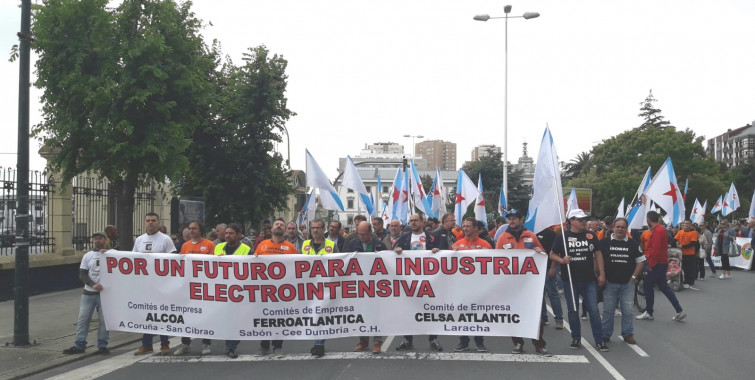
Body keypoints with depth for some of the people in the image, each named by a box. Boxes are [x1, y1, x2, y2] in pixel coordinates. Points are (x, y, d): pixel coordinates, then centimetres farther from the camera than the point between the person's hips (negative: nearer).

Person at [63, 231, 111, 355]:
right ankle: (79, 345, 10)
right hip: (88, 293, 3)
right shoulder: (88, 255, 9)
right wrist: (93, 285, -15)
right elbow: (82, 274, 3)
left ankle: (102, 345, 11)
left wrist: (107, 252, -14)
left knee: (104, 320, 2)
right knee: (83, 319, 3)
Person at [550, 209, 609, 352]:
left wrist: (601, 274, 5)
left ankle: (600, 340, 8)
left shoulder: (590, 235, 5)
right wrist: (561, 260, -18)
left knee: (594, 310, 0)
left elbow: (598, 254, 10)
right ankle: (576, 339, 22)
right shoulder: (562, 236, -1)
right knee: (573, 311, 9)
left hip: (589, 280, 1)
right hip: (570, 281, -1)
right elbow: (552, 254, 3)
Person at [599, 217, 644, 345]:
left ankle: (628, 334, 16)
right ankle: (605, 335, 14)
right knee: (608, 310, 5)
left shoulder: (633, 244, 6)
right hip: (609, 282, -1)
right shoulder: (604, 242, 1)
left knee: (628, 310, 4)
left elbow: (641, 261, 11)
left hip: (627, 283, 1)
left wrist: (634, 276, 2)